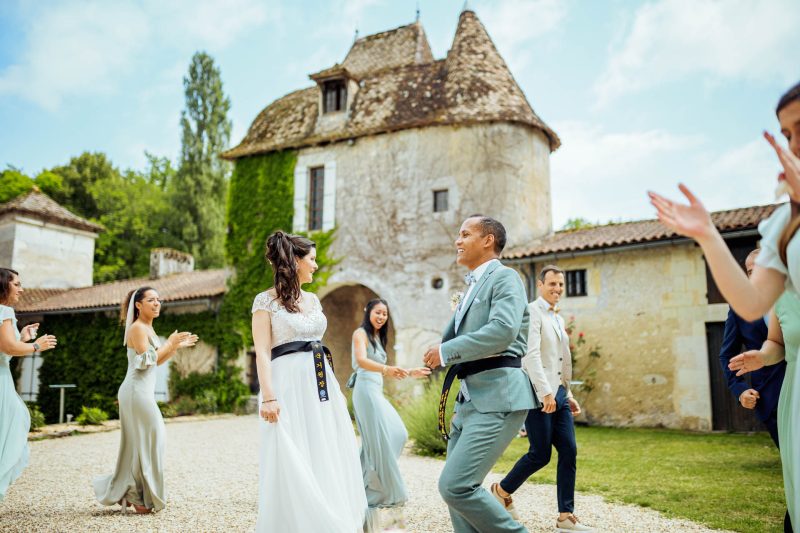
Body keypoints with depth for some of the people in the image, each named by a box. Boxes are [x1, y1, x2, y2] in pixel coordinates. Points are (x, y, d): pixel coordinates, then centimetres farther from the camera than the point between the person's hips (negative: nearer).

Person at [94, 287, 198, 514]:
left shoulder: (148, 328, 17)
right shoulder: (138, 328, -12)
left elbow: (157, 361, 19)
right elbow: (146, 359, -19)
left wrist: (177, 346, 11)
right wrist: (169, 344, -13)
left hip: (142, 392, 10)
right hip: (137, 392, -10)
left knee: (138, 443, 14)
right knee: (145, 441, -4)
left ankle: (123, 492, 24)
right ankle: (138, 497, 5)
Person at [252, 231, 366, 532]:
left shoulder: (313, 299, 16)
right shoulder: (266, 300, -3)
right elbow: (262, 352, -10)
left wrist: (337, 390, 20)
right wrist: (268, 397, -21)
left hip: (321, 383, 7)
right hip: (289, 384, -7)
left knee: (330, 462, 8)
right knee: (293, 466, -4)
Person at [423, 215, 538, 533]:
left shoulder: (504, 277, -6)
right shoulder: (472, 286, 21)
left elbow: (503, 330, -23)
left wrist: (446, 352, -16)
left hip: (496, 398, -9)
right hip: (469, 400, 9)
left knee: (455, 485, -16)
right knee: (457, 487, 11)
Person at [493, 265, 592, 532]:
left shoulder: (558, 319, 20)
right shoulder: (532, 312, -9)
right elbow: (531, 354, -20)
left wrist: (569, 395, 20)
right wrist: (545, 392, -26)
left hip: (558, 393, 8)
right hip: (538, 393, -8)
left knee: (569, 452, 2)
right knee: (541, 454, -3)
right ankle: (502, 490, 20)